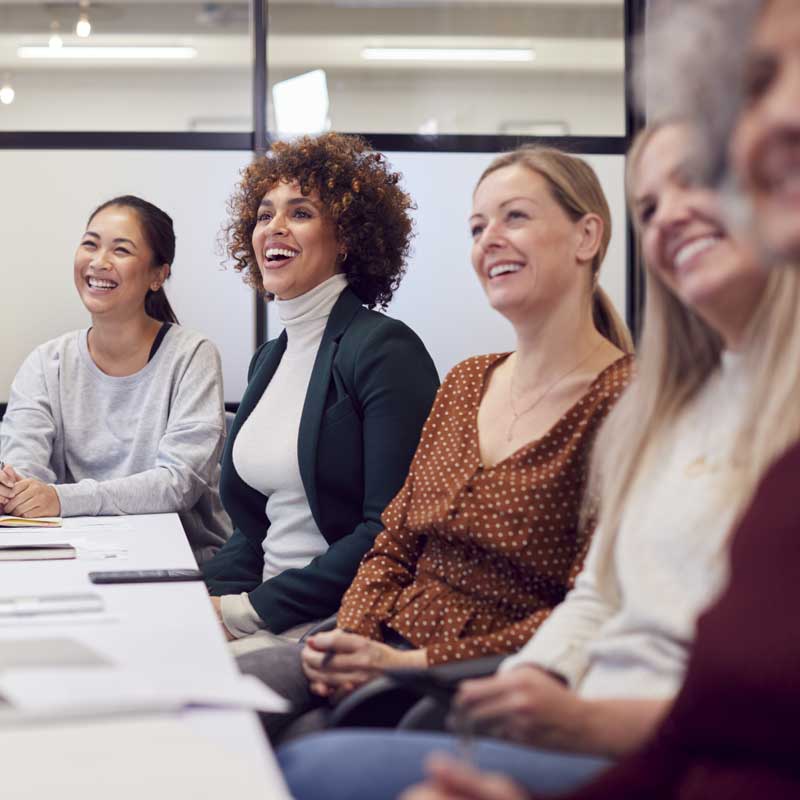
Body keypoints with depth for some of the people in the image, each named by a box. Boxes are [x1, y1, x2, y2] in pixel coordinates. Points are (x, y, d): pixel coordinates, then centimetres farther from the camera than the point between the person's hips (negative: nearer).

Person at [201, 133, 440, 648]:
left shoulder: (385, 349, -11)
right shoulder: (270, 358, 15)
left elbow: (391, 533, -18)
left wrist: (250, 607, -17)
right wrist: (209, 596, -1)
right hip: (268, 618, 7)